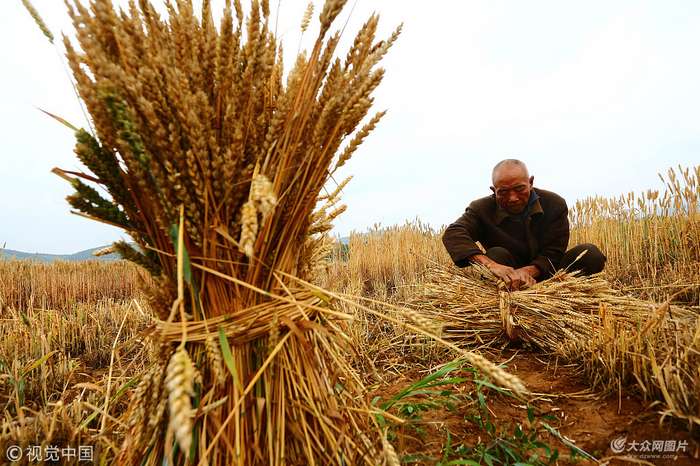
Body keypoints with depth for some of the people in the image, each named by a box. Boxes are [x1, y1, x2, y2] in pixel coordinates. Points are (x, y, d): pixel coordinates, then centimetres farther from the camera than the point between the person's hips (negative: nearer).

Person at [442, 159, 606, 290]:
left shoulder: (555, 204, -8)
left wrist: (528, 270, -39)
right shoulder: (482, 209, -13)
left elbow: (553, 253, -15)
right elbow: (453, 234, -33)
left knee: (591, 254, -20)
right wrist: (491, 265, -49)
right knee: (496, 254, -31)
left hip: (545, 273, 2)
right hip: (508, 277, -2)